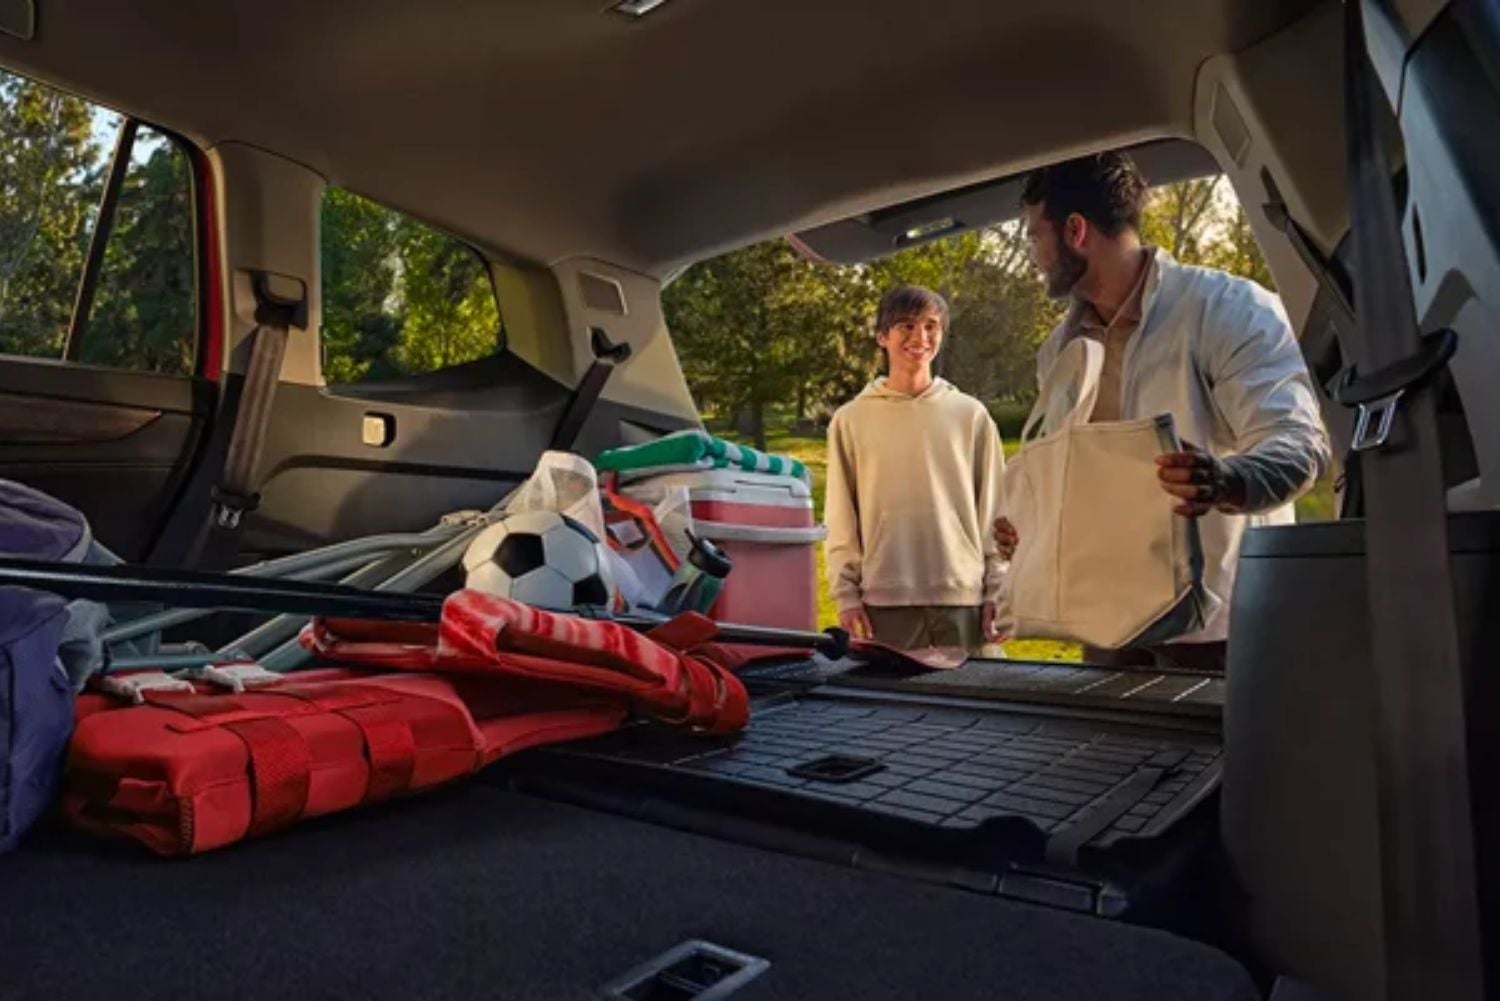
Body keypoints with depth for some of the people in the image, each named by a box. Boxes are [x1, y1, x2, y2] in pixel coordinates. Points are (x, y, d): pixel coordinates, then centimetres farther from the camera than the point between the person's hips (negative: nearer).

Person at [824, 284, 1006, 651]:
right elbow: (841, 519, 4)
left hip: (964, 598, 1)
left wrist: (997, 592, 3)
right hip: (883, 601, 0)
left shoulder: (971, 415, 6)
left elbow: (993, 511, 7)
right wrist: (846, 594, -1)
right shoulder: (851, 420, 5)